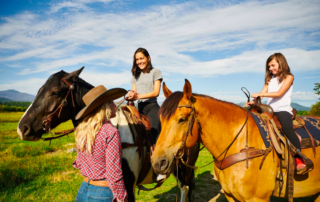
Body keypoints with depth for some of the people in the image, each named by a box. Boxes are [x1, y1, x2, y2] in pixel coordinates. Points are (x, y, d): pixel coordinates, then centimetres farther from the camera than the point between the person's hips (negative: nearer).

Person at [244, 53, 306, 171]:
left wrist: (260, 94, -19)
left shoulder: (288, 77, 3)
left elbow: (279, 93, -12)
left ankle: (299, 159, -24)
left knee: (287, 128, -31)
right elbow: (261, 94, 9)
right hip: (270, 110, 6)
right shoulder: (270, 79, 20)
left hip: (283, 110, -6)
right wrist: (252, 102, -11)